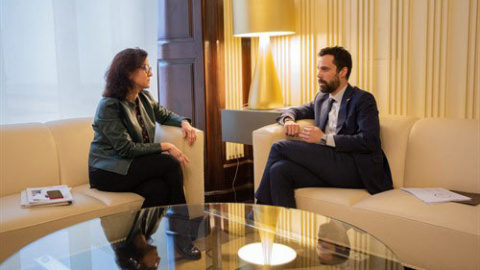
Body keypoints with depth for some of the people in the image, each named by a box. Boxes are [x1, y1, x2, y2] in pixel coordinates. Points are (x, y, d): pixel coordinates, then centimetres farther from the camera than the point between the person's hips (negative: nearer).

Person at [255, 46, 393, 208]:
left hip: (354, 169, -7)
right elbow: (295, 110, 34)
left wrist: (325, 138, -16)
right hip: (329, 165, 7)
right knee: (279, 170, -22)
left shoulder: (363, 99, 1)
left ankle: (261, 208, -7)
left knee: (279, 147, -15)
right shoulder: (322, 98, 23)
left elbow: (369, 141, -13)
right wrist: (289, 120, 7)